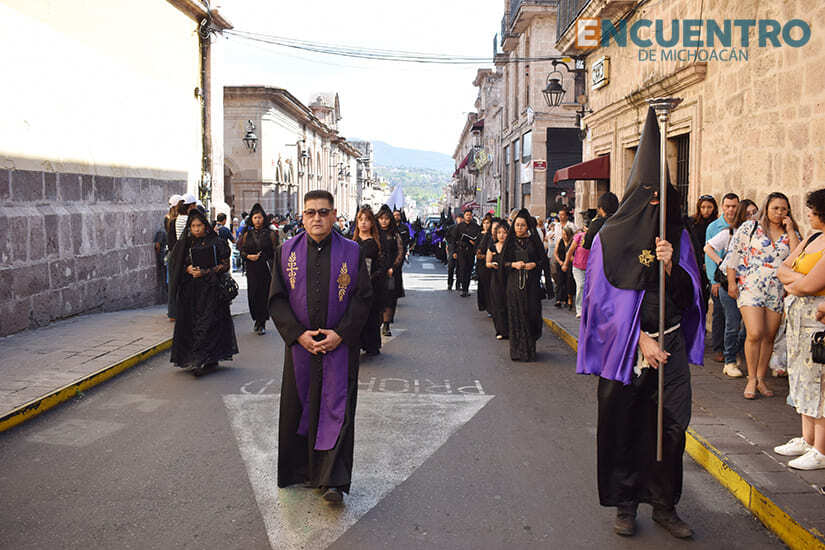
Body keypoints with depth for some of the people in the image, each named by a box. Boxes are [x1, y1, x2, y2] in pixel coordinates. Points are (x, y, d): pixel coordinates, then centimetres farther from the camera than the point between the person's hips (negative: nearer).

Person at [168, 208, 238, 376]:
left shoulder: (215, 243, -2)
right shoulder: (185, 244, 10)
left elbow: (225, 265, -3)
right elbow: (177, 264, 16)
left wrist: (204, 272, -12)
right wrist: (188, 269, -6)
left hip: (210, 289, -4)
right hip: (190, 291, 4)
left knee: (207, 324, -11)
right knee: (191, 323, 2)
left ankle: (202, 361, -13)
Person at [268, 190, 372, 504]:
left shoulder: (352, 253, -1)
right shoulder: (286, 252, 3)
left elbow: (363, 298, -2)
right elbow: (276, 299, 1)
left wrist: (341, 333, -13)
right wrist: (298, 334, -11)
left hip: (340, 346, -2)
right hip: (299, 346, 2)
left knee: (336, 410, -3)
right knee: (299, 408, 10)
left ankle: (333, 481, 0)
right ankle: (303, 471, 27)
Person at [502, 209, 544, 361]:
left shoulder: (534, 240, 5)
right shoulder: (510, 241, 6)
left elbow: (543, 259, 8)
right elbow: (503, 262, 7)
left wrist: (534, 264, -11)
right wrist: (514, 264, -11)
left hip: (531, 282, 0)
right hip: (514, 283, 0)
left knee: (531, 313, -3)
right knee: (516, 315, -1)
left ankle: (530, 349, 12)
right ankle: (517, 350, 7)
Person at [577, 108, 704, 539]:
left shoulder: (678, 237, 6)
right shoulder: (611, 238, -5)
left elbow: (687, 296, 3)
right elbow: (607, 300, -8)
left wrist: (670, 265, -15)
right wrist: (641, 340, -14)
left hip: (670, 345, 3)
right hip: (624, 345, -3)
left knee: (671, 426, 2)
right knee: (622, 424, 5)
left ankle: (664, 504, 18)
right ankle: (625, 504, 20)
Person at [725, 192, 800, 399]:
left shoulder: (791, 234, 12)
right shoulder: (750, 227, 4)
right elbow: (733, 253, 3)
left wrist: (790, 232, -4)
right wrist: (731, 282, -3)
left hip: (777, 292, 3)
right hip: (750, 288, -3)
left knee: (769, 337, 6)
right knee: (755, 334, -14)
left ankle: (761, 379, 19)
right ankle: (751, 379, 0)